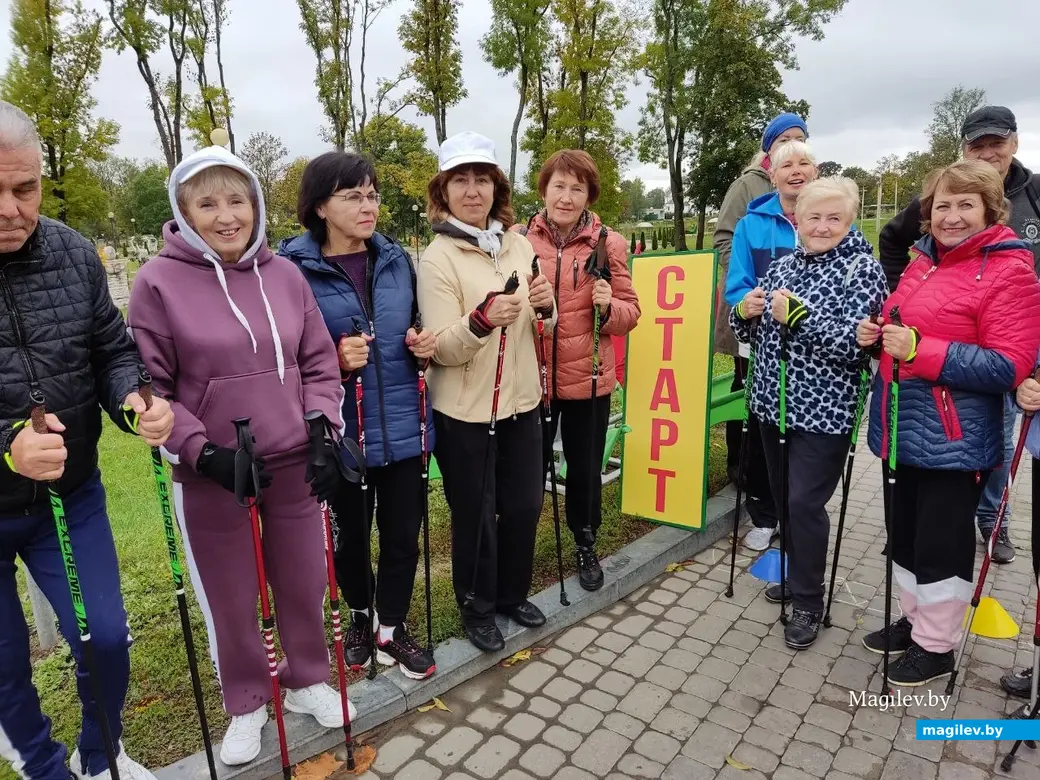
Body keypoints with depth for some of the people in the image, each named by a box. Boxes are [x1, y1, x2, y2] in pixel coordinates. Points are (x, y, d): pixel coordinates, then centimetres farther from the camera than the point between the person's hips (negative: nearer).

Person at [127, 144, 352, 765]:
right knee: (230, 599, 15)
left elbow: (320, 364, 6)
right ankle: (247, 704, 40)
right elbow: (148, 389, -6)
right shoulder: (160, 281, -9)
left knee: (305, 583, 17)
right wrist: (203, 452, -15)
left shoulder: (285, 274, 0)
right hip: (210, 475, -2)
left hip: (294, 464, 3)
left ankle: (308, 680, 43)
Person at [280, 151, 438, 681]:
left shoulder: (397, 260, 4)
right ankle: (359, 617, 46)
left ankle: (392, 631, 36)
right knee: (352, 534, 18)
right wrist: (335, 362, -24)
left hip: (404, 426, 3)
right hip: (340, 432, -3)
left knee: (403, 534, 12)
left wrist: (424, 347, -5)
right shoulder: (292, 270, -9)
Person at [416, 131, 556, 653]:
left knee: (524, 505, 17)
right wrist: (482, 320, -36)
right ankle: (477, 609, 33)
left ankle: (512, 594, 41)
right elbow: (442, 349, -18)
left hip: (521, 401, 5)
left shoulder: (519, 245, 3)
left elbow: (542, 326, 11)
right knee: (475, 514, 10)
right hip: (465, 412, -5)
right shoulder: (437, 258, -12)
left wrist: (545, 306, -12)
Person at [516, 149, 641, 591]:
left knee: (585, 469, 13)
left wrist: (608, 307, -22)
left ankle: (586, 547, 37)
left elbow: (629, 314, -1)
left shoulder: (609, 243, -1)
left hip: (587, 379, 0)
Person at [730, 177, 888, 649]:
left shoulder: (863, 269, -8)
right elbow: (747, 332, 11)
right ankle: (797, 576, 36)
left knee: (805, 503, -4)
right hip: (774, 402, 6)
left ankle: (807, 602, 15)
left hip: (824, 411, -6)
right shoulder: (783, 265, 8)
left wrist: (797, 316, -28)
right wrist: (744, 311, -10)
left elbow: (854, 345, -19)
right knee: (783, 496, 16)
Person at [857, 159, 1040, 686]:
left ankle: (937, 646, 25)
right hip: (902, 427, 8)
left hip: (952, 439, -7)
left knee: (941, 544, 6)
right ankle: (914, 620, 39)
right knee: (904, 534, 19)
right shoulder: (924, 258, 11)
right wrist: (876, 333, 1)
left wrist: (919, 350, -26)